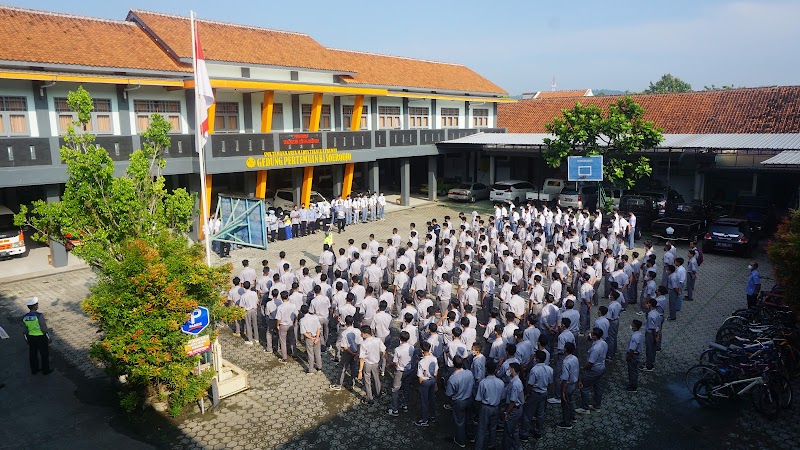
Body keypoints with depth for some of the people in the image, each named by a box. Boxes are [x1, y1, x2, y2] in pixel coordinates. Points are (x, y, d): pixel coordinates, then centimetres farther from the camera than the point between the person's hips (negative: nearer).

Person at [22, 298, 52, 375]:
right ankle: (46, 370, 23)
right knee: (44, 354, 11)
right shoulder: (39, 316, -24)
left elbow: (25, 330, 3)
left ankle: (34, 369, 33)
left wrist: (27, 339, 16)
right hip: (41, 338, -5)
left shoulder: (25, 317, -5)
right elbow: (44, 328, -20)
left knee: (33, 354, 19)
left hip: (31, 337, 6)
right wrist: (49, 338, -9)